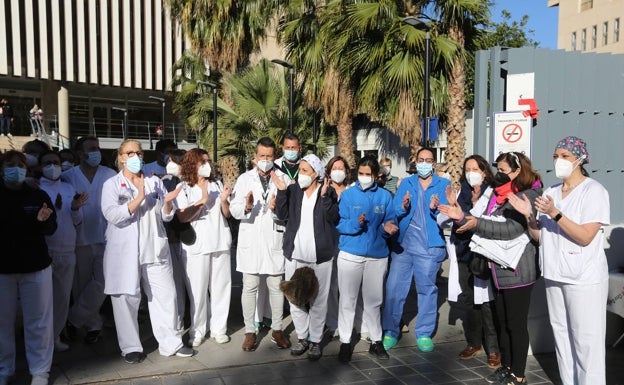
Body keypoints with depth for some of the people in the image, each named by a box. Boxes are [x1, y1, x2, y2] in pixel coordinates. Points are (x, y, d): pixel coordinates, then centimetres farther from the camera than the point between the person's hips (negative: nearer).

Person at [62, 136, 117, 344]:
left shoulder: (110, 175, 1)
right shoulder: (68, 177, 1)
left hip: (106, 238, 0)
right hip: (80, 239, 1)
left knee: (101, 283, -4)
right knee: (82, 285, 9)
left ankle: (74, 319, 15)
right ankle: (92, 324, 26)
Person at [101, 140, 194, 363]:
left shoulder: (155, 182, 11)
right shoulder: (112, 185, 1)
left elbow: (166, 216, 9)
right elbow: (112, 215, -16)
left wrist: (168, 202, -12)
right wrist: (139, 198, -23)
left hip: (155, 250, 3)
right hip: (125, 252, -3)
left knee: (166, 295, 5)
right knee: (127, 299, 4)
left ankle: (170, 343, 17)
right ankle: (131, 347, 19)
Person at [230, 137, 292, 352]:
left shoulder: (283, 179, 4)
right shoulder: (244, 179, 5)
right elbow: (234, 210, -3)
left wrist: (278, 208, -21)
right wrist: (246, 207, -23)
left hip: (274, 240, 0)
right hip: (250, 240, 0)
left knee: (276, 287, 9)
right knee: (249, 287, 6)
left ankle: (277, 329, 24)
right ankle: (250, 331, 19)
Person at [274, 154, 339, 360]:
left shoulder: (328, 192, 0)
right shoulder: (293, 190, 7)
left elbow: (334, 218, -10)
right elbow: (283, 215, 0)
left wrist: (324, 196, -20)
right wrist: (281, 191, -10)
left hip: (320, 256, -3)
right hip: (295, 254, 3)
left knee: (318, 301, 5)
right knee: (295, 299, 10)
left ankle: (315, 340, 20)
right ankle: (302, 337, 26)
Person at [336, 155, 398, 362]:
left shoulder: (385, 196, 4)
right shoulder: (348, 195, 0)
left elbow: (390, 222, 4)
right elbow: (339, 224, -4)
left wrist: (387, 227, -19)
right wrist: (356, 224, -23)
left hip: (377, 255, 1)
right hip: (350, 254, -1)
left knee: (374, 300, 11)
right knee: (347, 300, 5)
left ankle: (376, 341, 25)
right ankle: (345, 342, 18)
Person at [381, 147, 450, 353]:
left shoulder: (443, 185, 4)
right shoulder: (406, 183, 10)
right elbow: (393, 211, 2)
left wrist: (436, 209, -25)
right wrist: (403, 207, -19)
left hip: (429, 247, -2)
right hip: (402, 243, 2)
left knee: (427, 288, 8)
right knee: (394, 287, 3)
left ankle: (424, 333, 22)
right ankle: (391, 331, 16)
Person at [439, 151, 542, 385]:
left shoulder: (528, 196, -12)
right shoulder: (499, 196, 14)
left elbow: (511, 229, -24)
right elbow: (487, 225, 15)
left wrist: (476, 223, -27)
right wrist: (462, 217, 2)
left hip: (517, 271, -8)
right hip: (499, 269, 8)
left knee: (516, 324, 2)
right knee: (501, 322, 16)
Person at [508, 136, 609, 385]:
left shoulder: (594, 191, -9)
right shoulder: (551, 192, 10)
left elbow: (585, 236, -18)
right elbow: (539, 236, 10)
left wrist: (555, 213, -24)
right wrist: (529, 215, -6)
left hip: (584, 279, -6)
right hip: (554, 276, 7)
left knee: (585, 341, -2)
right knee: (561, 336, 14)